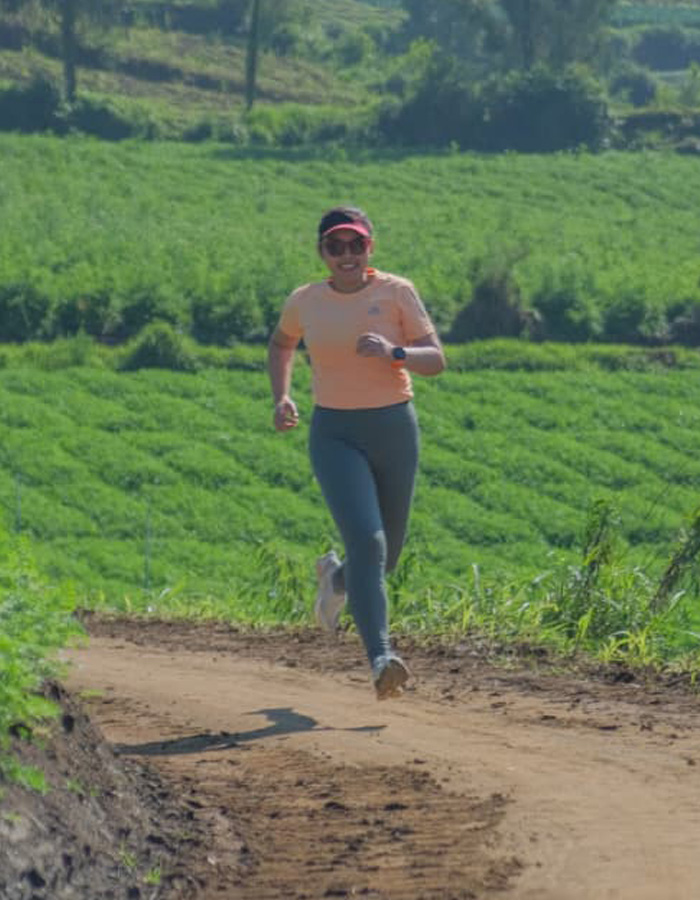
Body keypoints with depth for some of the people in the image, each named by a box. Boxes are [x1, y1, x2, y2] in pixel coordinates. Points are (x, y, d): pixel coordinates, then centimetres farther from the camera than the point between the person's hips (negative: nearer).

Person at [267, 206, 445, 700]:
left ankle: (336, 576, 48)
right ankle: (381, 658, -25)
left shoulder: (396, 292, -3)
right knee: (368, 542, -21)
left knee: (387, 556, 13)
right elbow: (281, 344, 24)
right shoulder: (305, 301, 2)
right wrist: (282, 397, 8)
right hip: (336, 435, -1)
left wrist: (394, 353, -25)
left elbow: (436, 359, -6)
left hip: (395, 428, 1)